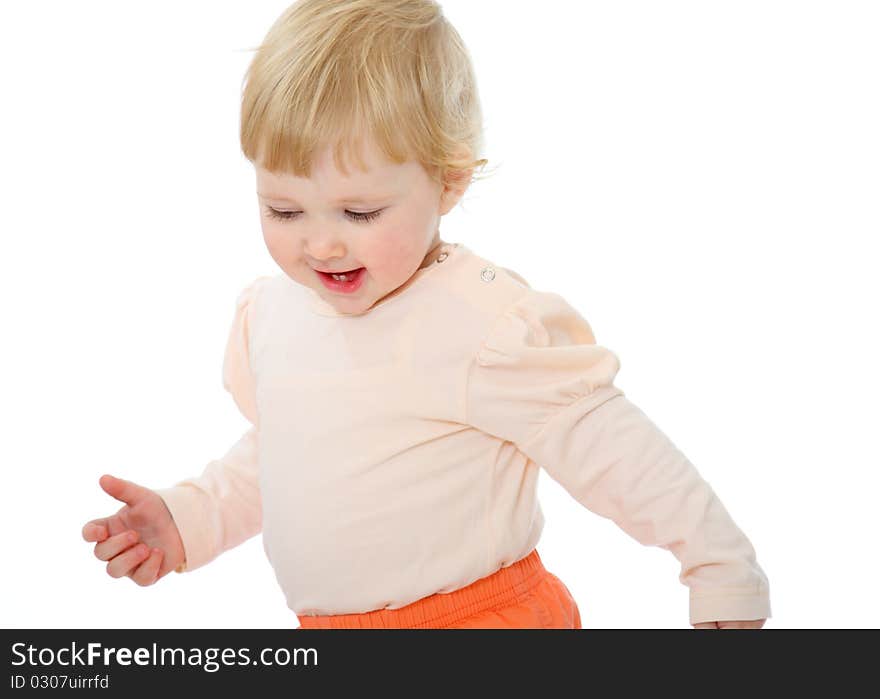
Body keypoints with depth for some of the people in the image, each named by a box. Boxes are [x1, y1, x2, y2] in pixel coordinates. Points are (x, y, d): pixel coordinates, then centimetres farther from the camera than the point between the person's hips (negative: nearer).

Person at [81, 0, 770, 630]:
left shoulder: (486, 326, -23)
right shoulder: (269, 311, 2)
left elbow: (614, 451, -16)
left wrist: (724, 577, -11)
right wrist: (189, 520, 11)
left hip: (481, 613, -7)